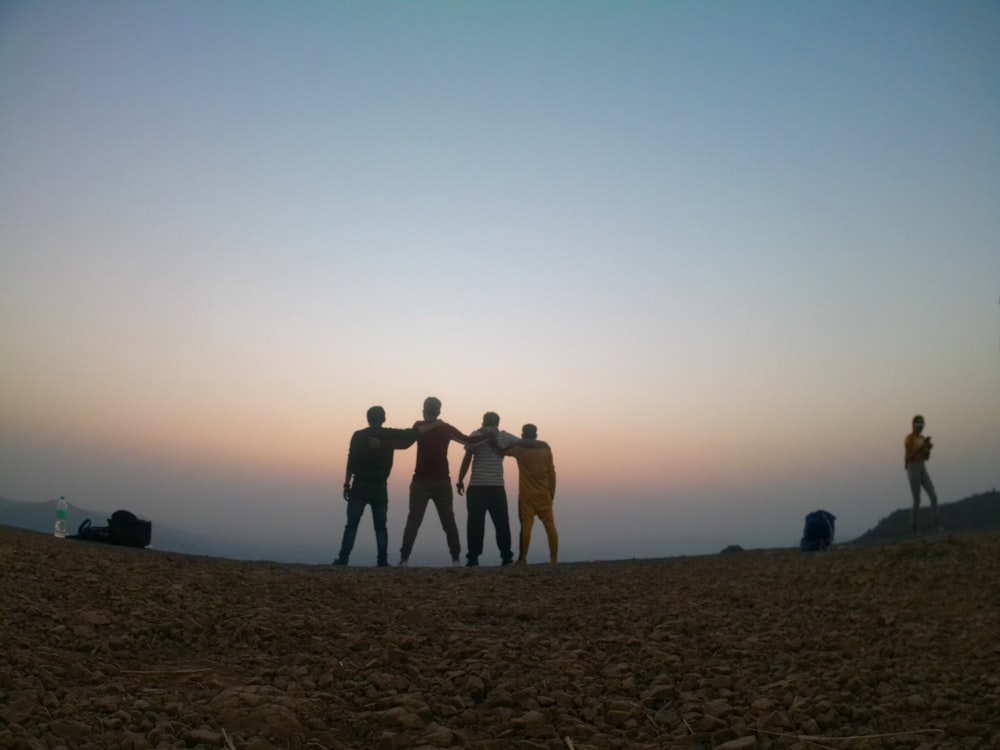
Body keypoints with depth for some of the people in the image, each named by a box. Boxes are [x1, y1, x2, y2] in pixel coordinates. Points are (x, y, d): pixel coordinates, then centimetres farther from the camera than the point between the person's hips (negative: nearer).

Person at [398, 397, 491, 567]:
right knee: (448, 522, 7)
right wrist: (490, 435, 19)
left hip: (421, 482, -1)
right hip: (442, 482, 1)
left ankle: (404, 559, -9)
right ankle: (456, 559, 2)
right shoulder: (446, 428, 4)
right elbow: (469, 440, 9)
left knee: (413, 521, -1)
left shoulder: (418, 426, 1)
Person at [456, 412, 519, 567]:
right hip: (497, 486, 2)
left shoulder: (475, 435, 2)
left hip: (477, 486, -2)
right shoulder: (505, 436, 8)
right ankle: (506, 556, 9)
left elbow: (467, 459, -4)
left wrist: (460, 480, 0)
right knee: (501, 523, 10)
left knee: (475, 523, 0)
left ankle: (473, 558, -4)